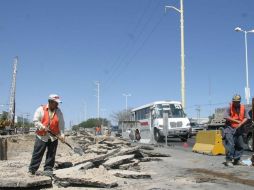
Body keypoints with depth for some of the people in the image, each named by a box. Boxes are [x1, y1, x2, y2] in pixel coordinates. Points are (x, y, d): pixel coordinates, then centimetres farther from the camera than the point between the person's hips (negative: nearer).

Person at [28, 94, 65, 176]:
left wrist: (62, 135, -8)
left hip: (54, 137, 3)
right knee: (37, 153, 1)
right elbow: (35, 121, -6)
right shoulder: (41, 109, -4)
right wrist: (43, 127, -18)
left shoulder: (59, 112, 5)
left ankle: (48, 169, 17)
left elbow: (61, 125, 2)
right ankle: (32, 169, 10)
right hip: (41, 136, -3)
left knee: (51, 155, 6)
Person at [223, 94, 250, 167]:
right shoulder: (230, 107, -6)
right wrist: (237, 121, -14)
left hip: (239, 129, 5)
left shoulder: (243, 108, 4)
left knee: (240, 146, 10)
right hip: (230, 129, -5)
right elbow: (227, 117, -15)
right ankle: (228, 160, -6)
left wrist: (241, 124, -17)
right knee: (230, 145, -12)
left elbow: (246, 118, 0)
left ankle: (237, 160, 23)